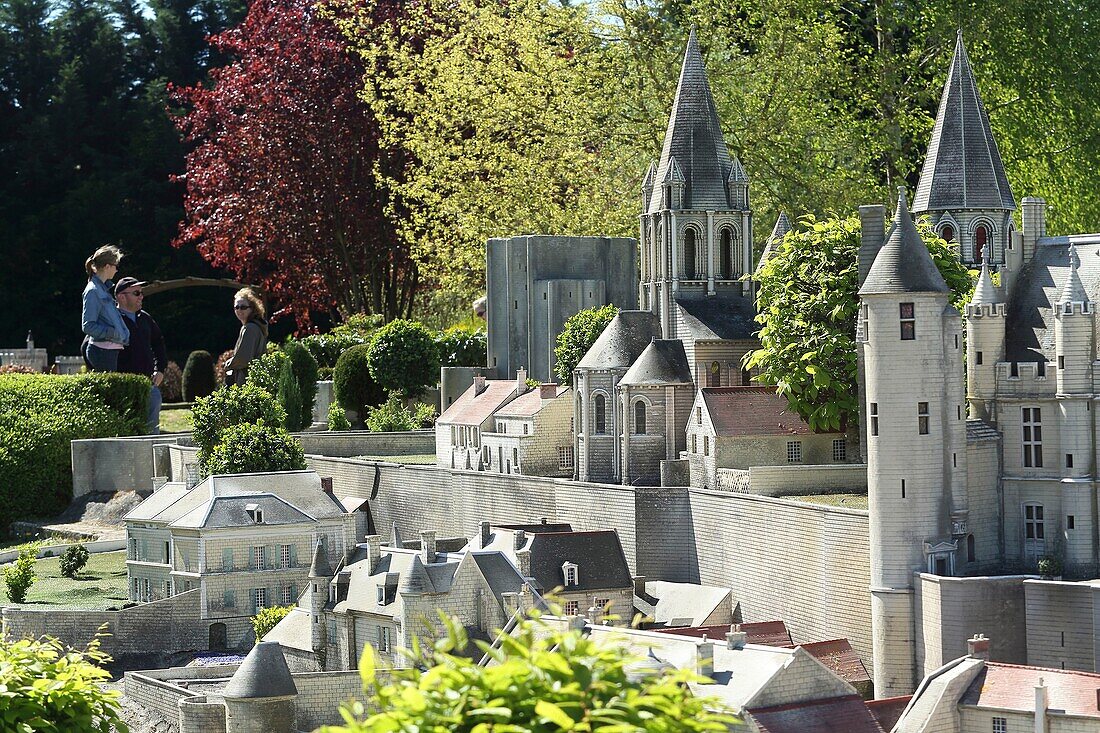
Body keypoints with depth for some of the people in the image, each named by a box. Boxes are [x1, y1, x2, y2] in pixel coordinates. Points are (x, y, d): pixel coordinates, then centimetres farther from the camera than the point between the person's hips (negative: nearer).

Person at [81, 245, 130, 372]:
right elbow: (87, 326, -17)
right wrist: (113, 332, -18)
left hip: (111, 350, 9)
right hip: (102, 351, -9)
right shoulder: (93, 291, -13)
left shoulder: (103, 288, 15)